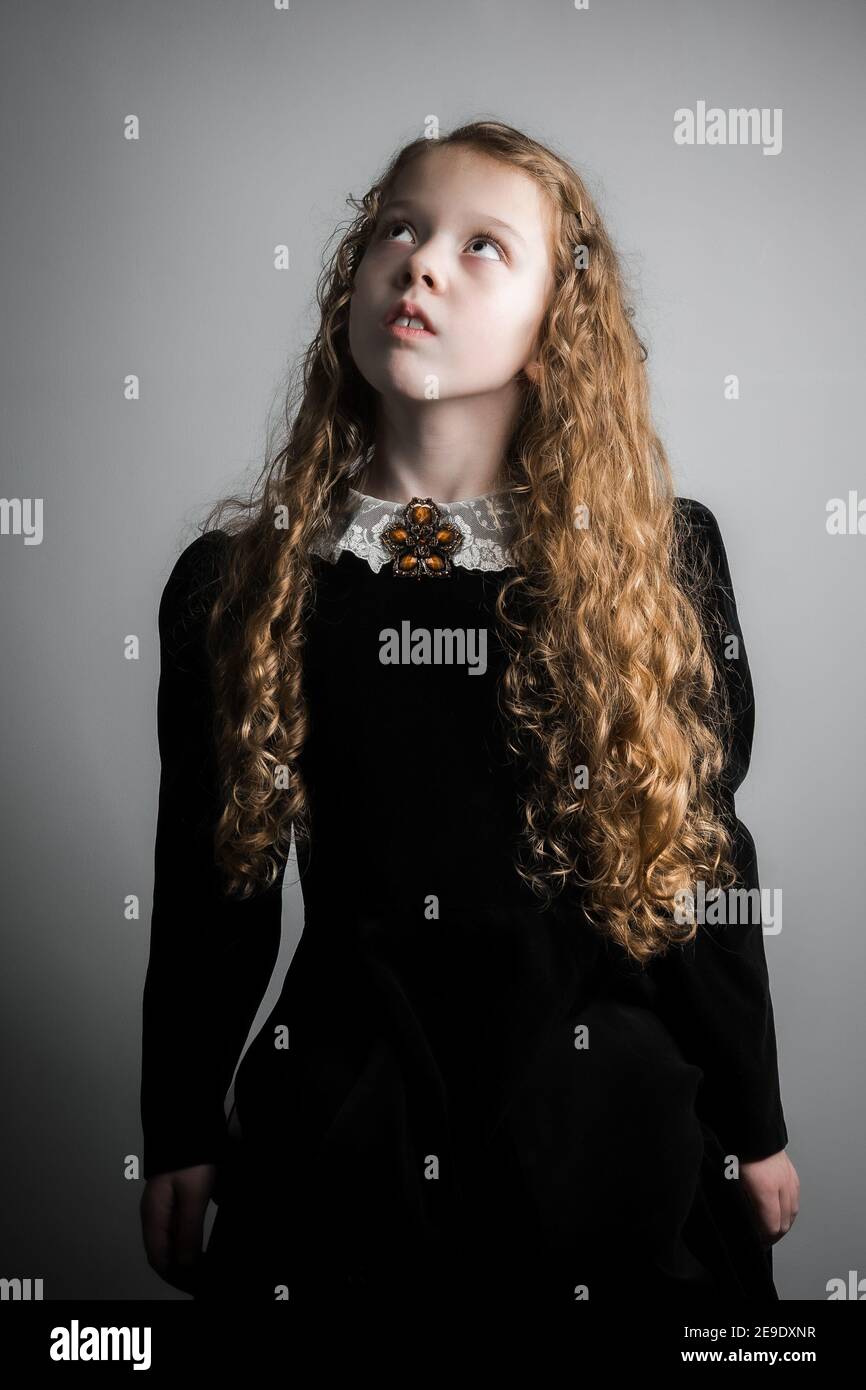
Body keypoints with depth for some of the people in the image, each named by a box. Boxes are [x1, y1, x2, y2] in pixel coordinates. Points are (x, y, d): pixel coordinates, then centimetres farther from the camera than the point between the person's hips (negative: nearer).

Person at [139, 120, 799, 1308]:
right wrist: (182, 1132, 7)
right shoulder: (238, 577, -3)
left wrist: (751, 1125, 6)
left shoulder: (661, 563, -5)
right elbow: (209, 879, 3)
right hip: (341, 1118, 1)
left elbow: (702, 859, 0)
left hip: (602, 1122, 0)